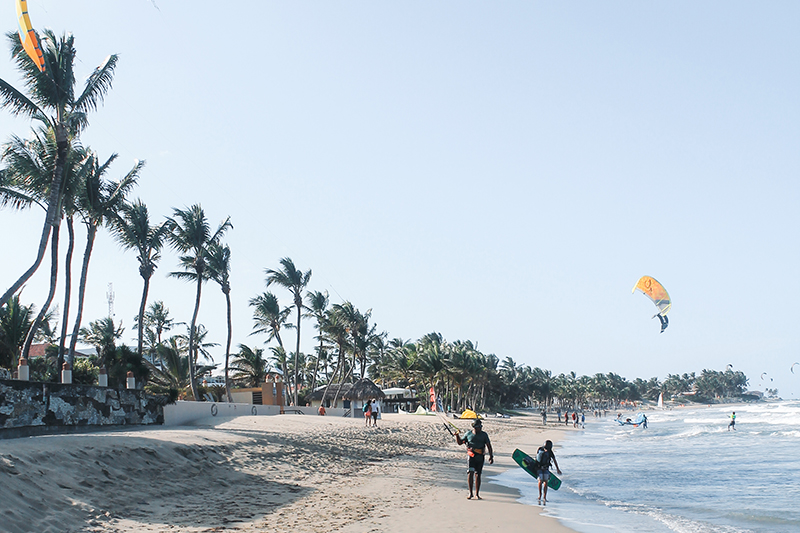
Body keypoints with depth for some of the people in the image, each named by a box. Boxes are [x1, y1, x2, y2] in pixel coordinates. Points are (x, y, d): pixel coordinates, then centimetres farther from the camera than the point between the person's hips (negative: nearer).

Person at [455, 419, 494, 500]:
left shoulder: (484, 434, 6)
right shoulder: (468, 434, 7)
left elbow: (489, 446, 6)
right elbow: (460, 443, 14)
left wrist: (491, 456, -1)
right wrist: (457, 436, -4)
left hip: (480, 457, 0)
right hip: (471, 455, 0)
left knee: (477, 475, 3)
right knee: (470, 473, -12)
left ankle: (477, 494, 11)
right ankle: (470, 493, -3)